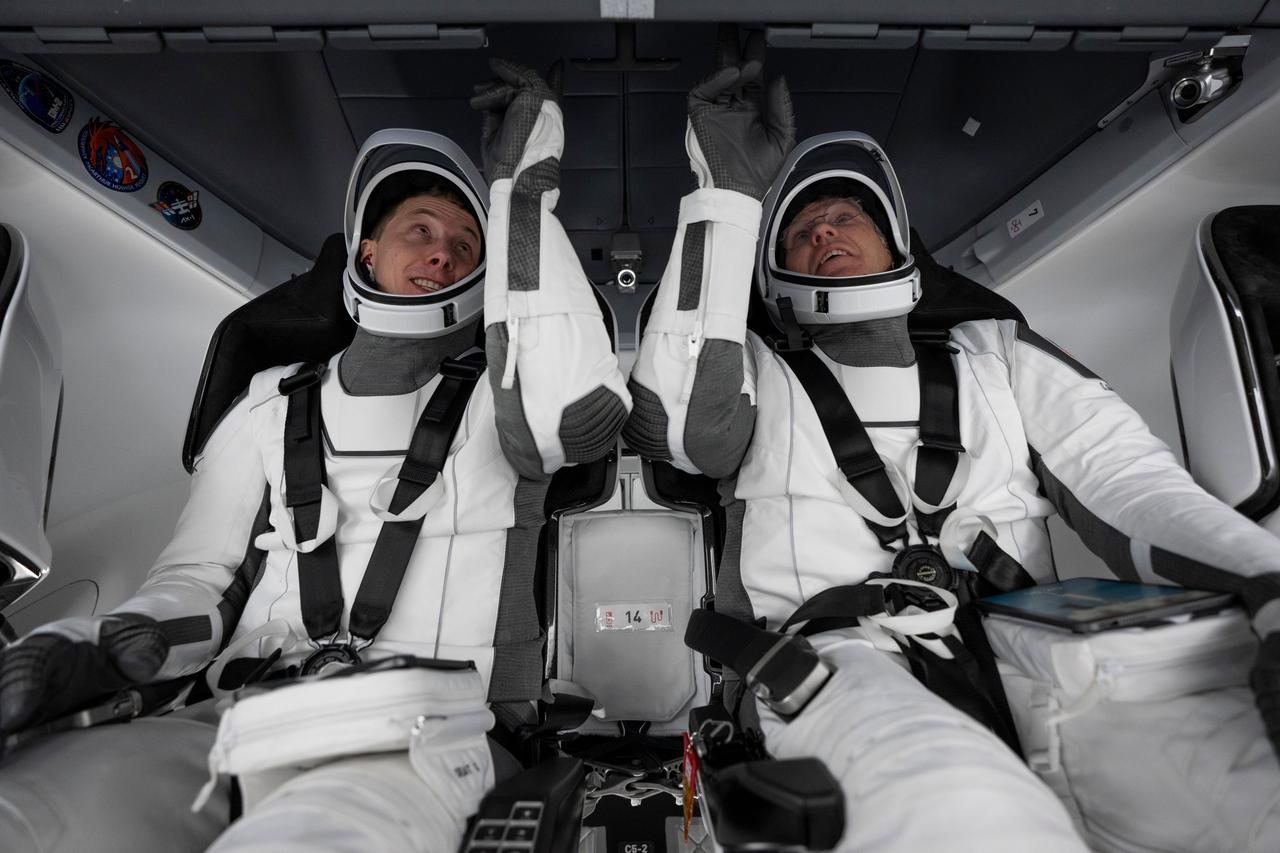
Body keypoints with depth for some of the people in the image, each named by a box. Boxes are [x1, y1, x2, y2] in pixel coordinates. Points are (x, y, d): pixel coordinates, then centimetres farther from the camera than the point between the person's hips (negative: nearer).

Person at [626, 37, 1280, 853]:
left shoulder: (996, 354, 24)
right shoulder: (760, 373, 18)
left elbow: (1131, 479, 10)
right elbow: (676, 423, -7)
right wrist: (733, 196, -1)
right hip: (841, 658, -3)